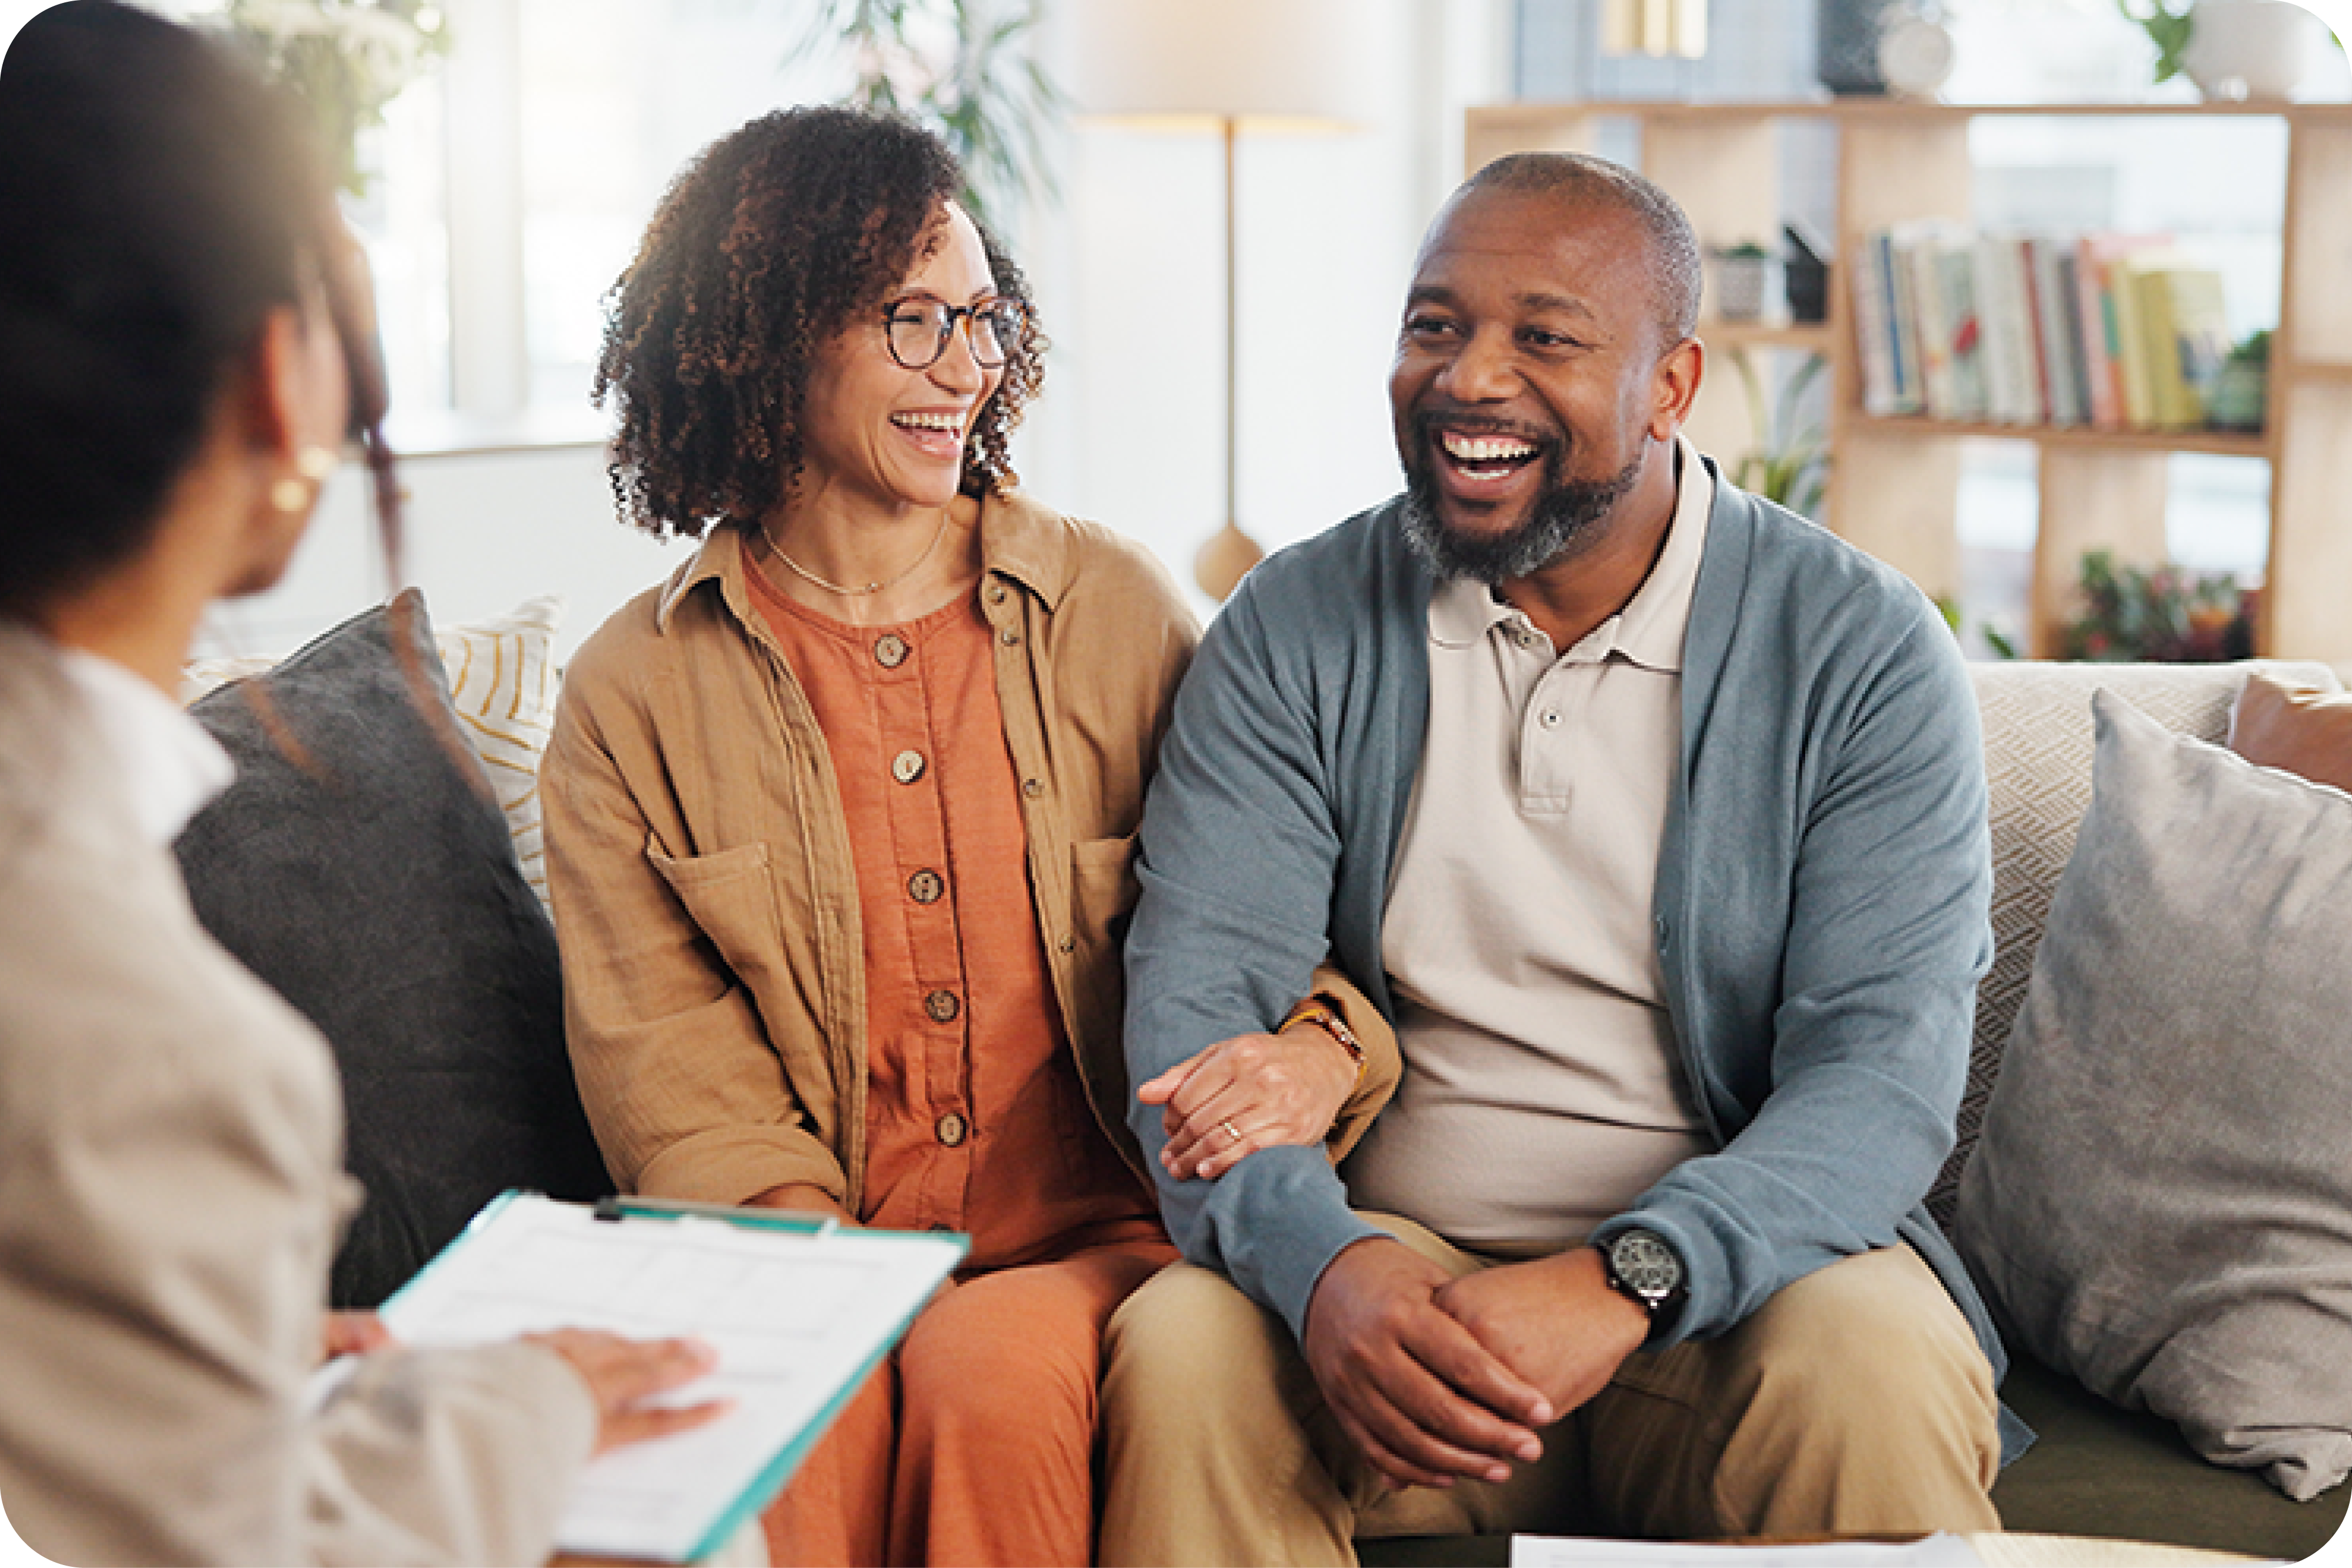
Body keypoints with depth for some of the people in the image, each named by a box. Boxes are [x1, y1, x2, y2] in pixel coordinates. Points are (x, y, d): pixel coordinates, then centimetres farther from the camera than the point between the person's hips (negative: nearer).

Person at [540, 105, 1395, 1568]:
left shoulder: (1116, 612, 7)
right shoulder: (634, 696, 4)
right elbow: (682, 1107, -1)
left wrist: (1317, 1053, -14)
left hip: (1097, 1246, 1)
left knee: (995, 1372, -30)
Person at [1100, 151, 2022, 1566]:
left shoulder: (1867, 653, -3)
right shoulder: (1293, 634, 3)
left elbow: (1884, 1068, -11)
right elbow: (1193, 1001, -6)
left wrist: (1621, 1283, -29)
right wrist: (1324, 1265, -27)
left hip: (1730, 1274, 0)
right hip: (1387, 1266, 1)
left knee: (1873, 1374, -32)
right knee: (1179, 1352, -28)